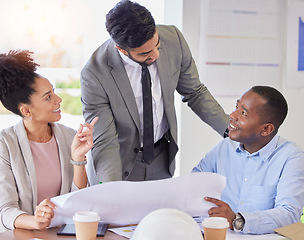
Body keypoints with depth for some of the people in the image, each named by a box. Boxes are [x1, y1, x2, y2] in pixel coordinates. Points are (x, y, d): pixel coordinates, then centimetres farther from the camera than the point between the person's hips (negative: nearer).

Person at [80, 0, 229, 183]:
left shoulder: (173, 39, -18)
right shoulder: (94, 75, -29)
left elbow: (195, 93, -2)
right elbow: (105, 142, -25)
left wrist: (230, 128, -9)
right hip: (122, 162, -3)